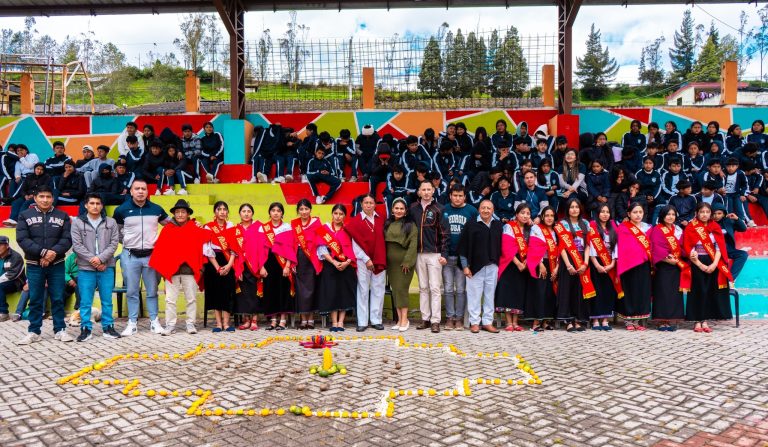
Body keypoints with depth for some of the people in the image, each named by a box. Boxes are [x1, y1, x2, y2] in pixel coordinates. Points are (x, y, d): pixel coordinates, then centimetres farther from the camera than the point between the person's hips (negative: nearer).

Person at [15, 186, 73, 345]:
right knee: (35, 299, 6)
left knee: (58, 298, 4)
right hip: (34, 265, 0)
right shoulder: (25, 215, 3)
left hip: (57, 264, 0)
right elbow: (22, 239, -7)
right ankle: (33, 332, 15)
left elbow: (67, 239, -2)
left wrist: (54, 252, -18)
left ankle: (60, 330, 13)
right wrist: (43, 252, -17)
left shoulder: (62, 216, 6)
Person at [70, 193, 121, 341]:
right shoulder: (77, 222, 4)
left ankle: (108, 327, 16)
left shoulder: (111, 222, 7)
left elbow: (114, 243, 0)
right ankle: (86, 328, 13)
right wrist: (92, 260, -11)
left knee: (107, 300, 7)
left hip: (107, 268, 1)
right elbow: (77, 245, -4)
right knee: (85, 301, 3)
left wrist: (100, 258, -12)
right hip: (85, 268, -1)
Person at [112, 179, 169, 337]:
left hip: (151, 254, 1)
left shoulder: (156, 209, 3)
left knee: (152, 291, 7)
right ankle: (132, 323, 13)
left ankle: (154, 321, 16)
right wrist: (126, 241, 6)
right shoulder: (122, 210, 0)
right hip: (130, 256, -1)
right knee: (132, 291, 5)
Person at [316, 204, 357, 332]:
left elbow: (354, 249, 1)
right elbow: (322, 250, -4)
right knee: (331, 292, -2)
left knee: (345, 293, -1)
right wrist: (334, 262, -15)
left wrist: (347, 262, -15)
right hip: (330, 265, -1)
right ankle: (334, 322, 4)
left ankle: (341, 322, 5)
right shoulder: (324, 229, 5)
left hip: (346, 266, 1)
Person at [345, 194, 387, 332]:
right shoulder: (356, 221, 0)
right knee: (363, 290, 0)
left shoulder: (380, 219, 9)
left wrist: (381, 260, 0)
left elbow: (382, 239, 10)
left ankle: (376, 320, 12)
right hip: (363, 260, -3)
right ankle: (362, 322, 5)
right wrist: (366, 259, -7)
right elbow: (355, 244, -3)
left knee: (378, 290, 4)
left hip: (379, 260, 3)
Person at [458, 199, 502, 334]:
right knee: (474, 295, 1)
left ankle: (487, 322, 17)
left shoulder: (499, 226, 9)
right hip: (475, 266, -3)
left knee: (490, 295, 7)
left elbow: (502, 246, 16)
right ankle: (474, 322, 11)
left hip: (492, 267, 3)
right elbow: (463, 247, -1)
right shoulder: (471, 225, 0)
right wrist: (465, 266, -4)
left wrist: (500, 263, 8)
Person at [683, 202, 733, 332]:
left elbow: (719, 247, 2)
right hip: (697, 264, -3)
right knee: (698, 291, -4)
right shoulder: (690, 228, -1)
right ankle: (697, 321, 0)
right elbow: (688, 249, -7)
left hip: (713, 264, 3)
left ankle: (705, 320, 5)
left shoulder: (715, 228, 9)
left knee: (710, 291, 0)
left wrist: (714, 264, -11)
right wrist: (701, 265, -13)